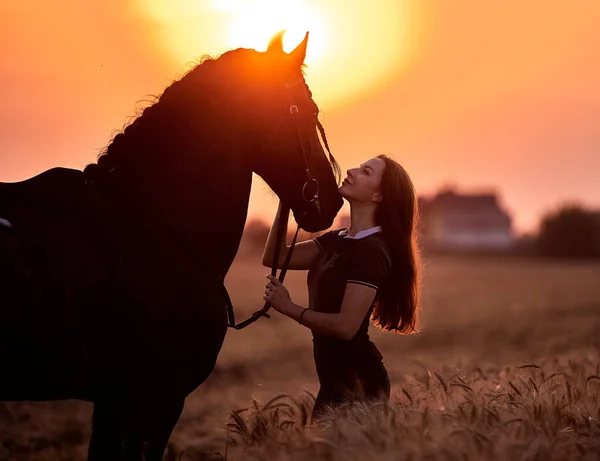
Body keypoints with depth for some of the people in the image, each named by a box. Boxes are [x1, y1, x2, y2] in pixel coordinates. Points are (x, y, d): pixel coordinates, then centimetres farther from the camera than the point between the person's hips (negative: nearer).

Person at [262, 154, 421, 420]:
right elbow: (274, 258, 10)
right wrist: (285, 203, -1)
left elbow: (346, 326, -24)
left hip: (357, 382, -9)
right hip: (335, 379, 9)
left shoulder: (372, 251, -18)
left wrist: (289, 308, -14)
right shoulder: (337, 240, 8)